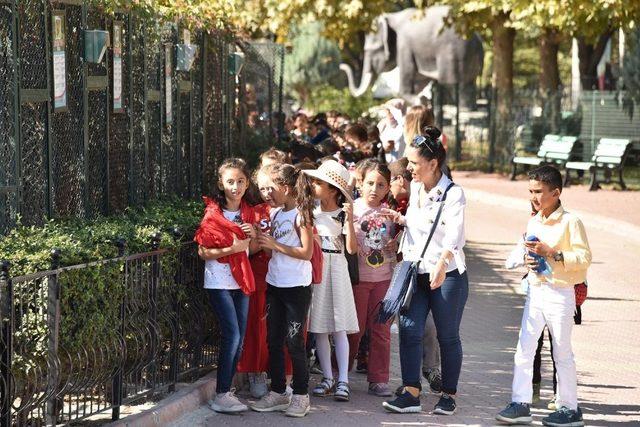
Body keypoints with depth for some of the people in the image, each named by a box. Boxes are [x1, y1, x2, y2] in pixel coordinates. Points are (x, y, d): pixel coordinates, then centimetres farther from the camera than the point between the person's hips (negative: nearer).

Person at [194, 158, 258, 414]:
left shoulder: (247, 213, 8)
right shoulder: (213, 213, -9)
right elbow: (203, 252, -10)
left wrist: (253, 235, -4)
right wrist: (232, 249, -21)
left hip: (240, 280, 6)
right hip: (219, 281, -6)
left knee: (239, 338, 5)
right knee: (232, 335, -13)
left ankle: (226, 390, 13)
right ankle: (221, 396, -9)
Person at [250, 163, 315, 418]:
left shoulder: (300, 214, -12)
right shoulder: (275, 214, 10)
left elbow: (306, 252, -18)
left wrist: (275, 244, -16)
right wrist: (260, 238, -3)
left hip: (296, 287, -7)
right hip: (274, 283, 7)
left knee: (294, 340, -2)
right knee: (273, 340, 10)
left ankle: (300, 396, 7)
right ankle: (278, 392, 20)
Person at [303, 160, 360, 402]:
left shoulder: (342, 215, -3)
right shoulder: (310, 212, 8)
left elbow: (352, 248, -11)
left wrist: (349, 219, -19)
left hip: (336, 269, -4)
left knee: (339, 328, -6)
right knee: (319, 329, 4)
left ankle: (342, 381, -7)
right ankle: (328, 378, 12)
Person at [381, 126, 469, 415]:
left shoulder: (453, 193, -13)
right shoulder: (415, 188, 9)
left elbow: (454, 236, -25)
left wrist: (441, 266, -39)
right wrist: (402, 220, 5)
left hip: (447, 275, -6)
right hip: (415, 272, 6)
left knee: (448, 337, 5)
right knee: (409, 331, -4)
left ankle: (448, 394, 16)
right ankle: (411, 393, -2)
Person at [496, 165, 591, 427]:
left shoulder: (570, 222, -10)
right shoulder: (533, 223, 11)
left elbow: (584, 257, -16)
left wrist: (551, 253, -22)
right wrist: (528, 260, 3)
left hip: (560, 294, -6)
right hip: (535, 291, 6)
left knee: (562, 353, 3)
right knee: (524, 349, -1)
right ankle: (520, 404, 2)